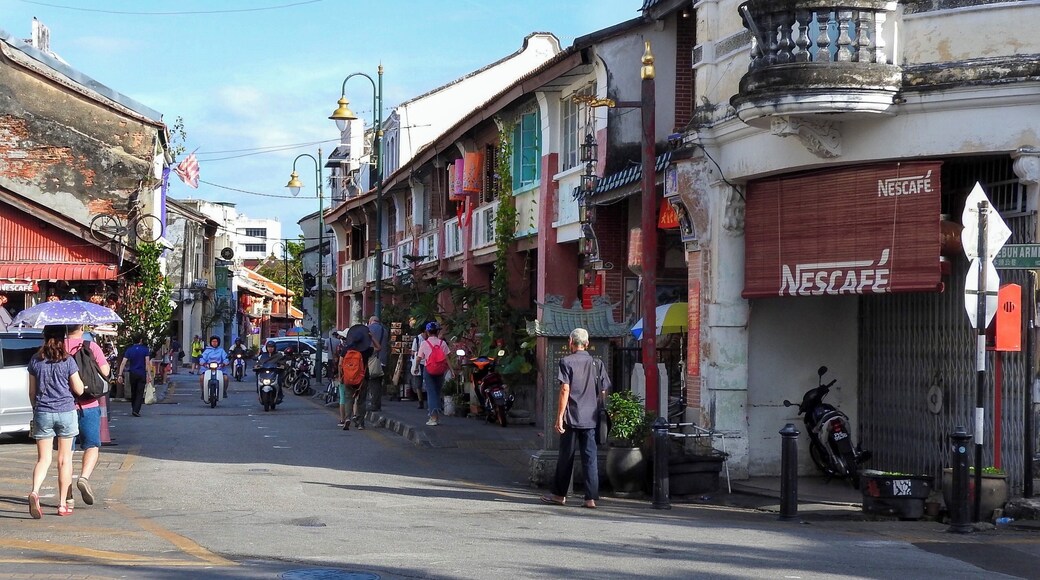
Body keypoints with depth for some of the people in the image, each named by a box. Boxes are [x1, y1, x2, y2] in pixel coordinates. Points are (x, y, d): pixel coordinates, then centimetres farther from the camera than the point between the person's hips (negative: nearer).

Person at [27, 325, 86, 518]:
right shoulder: (67, 361, -7)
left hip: (42, 413, 2)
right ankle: (62, 504, 10)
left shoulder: (35, 360, 2)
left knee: (43, 459, 4)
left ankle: (34, 492, -23)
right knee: (64, 459, 8)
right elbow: (79, 390, -4)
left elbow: (32, 392, 8)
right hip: (66, 411, -2)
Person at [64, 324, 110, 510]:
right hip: (88, 406, -1)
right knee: (92, 446, 9)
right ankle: (84, 477, -19)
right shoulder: (92, 347, -4)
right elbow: (105, 371, -6)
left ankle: (67, 497, 8)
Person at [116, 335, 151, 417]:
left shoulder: (129, 350, 2)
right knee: (140, 393, -2)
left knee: (133, 392, 18)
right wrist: (149, 374, -12)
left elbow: (123, 363, -6)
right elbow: (147, 362, -13)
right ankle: (136, 410, -14)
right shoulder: (145, 350, -4)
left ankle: (133, 409, 27)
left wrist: (120, 375, -7)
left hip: (132, 373, 3)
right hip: (142, 374, -3)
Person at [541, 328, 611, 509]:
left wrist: (559, 416, -10)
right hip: (591, 418, 3)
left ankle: (559, 494, 17)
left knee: (566, 456, 7)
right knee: (590, 458, 3)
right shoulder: (597, 363, 7)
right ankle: (591, 498, -1)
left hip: (571, 417, -3)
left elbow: (565, 390, -12)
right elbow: (603, 392, 8)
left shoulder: (567, 361, -6)